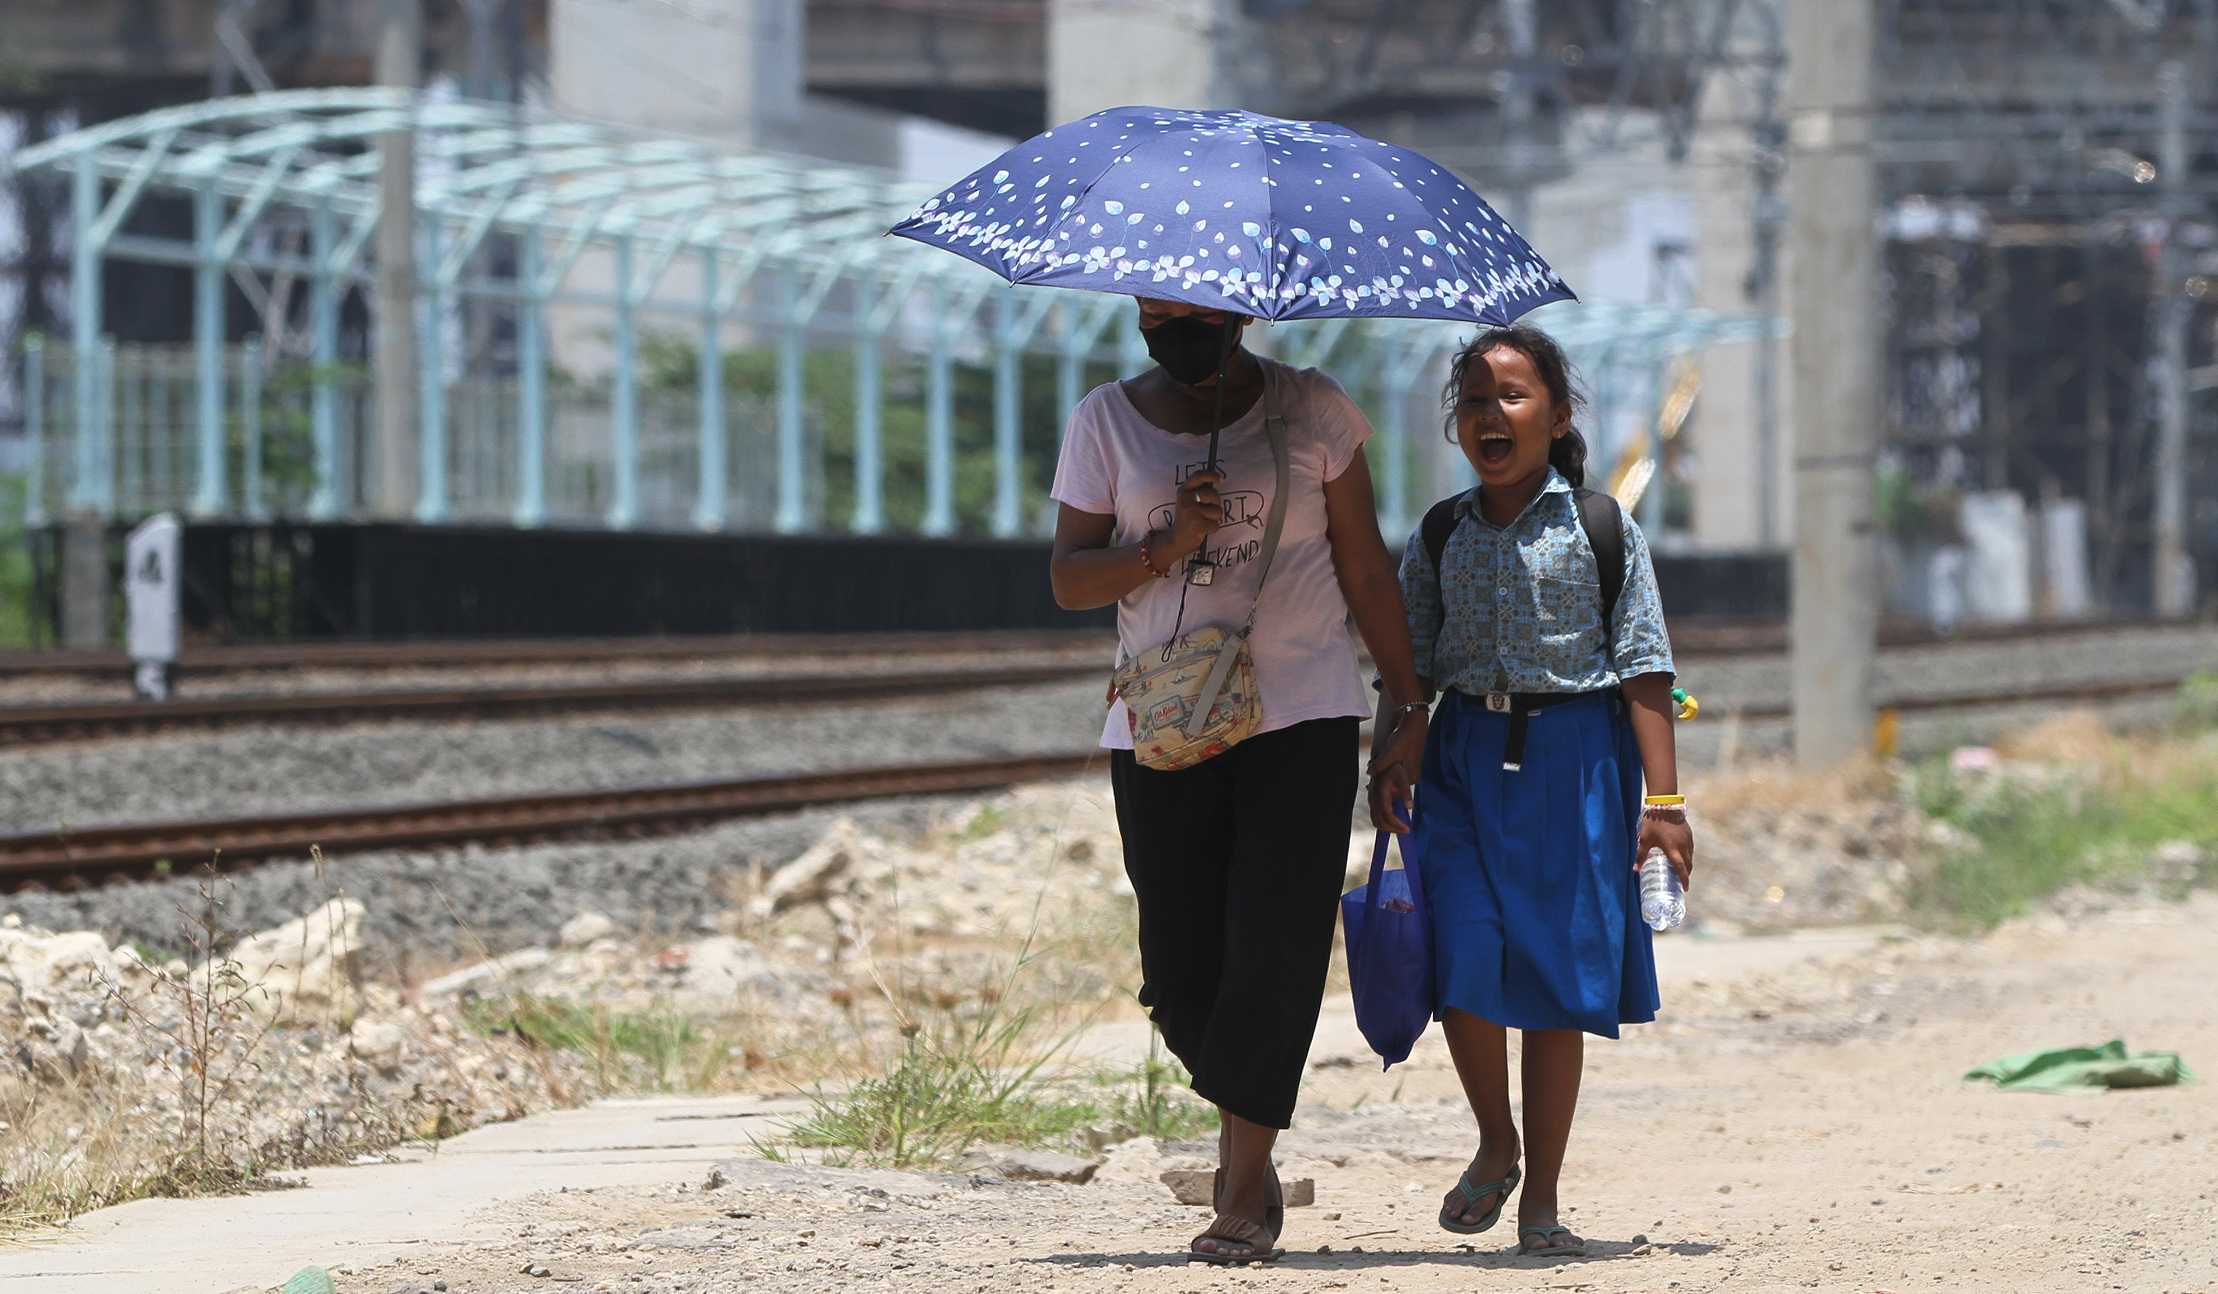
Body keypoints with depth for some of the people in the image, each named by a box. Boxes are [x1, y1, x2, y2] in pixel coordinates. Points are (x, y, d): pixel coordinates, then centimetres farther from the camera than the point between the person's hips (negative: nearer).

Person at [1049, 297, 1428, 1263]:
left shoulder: (1311, 411, 5)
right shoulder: (1106, 423, 7)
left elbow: (1365, 568, 9)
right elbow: (1069, 578, 2)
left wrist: (1408, 704, 7)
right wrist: (1167, 547, -15)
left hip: (1301, 720, -2)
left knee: (1273, 954, -11)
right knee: (1180, 970, 1)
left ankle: (1242, 1189, -8)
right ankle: (1252, 1149, 24)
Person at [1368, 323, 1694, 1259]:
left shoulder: (1599, 529, 1)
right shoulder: (1440, 538, 10)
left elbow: (1643, 668, -1)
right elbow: (1413, 664, 12)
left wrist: (1663, 800, -7)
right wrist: (1393, 759, -5)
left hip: (1573, 755, -2)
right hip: (1466, 755, 2)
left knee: (1560, 976, -1)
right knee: (1465, 960, -13)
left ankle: (1540, 1201, 7)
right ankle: (1495, 1141, 12)